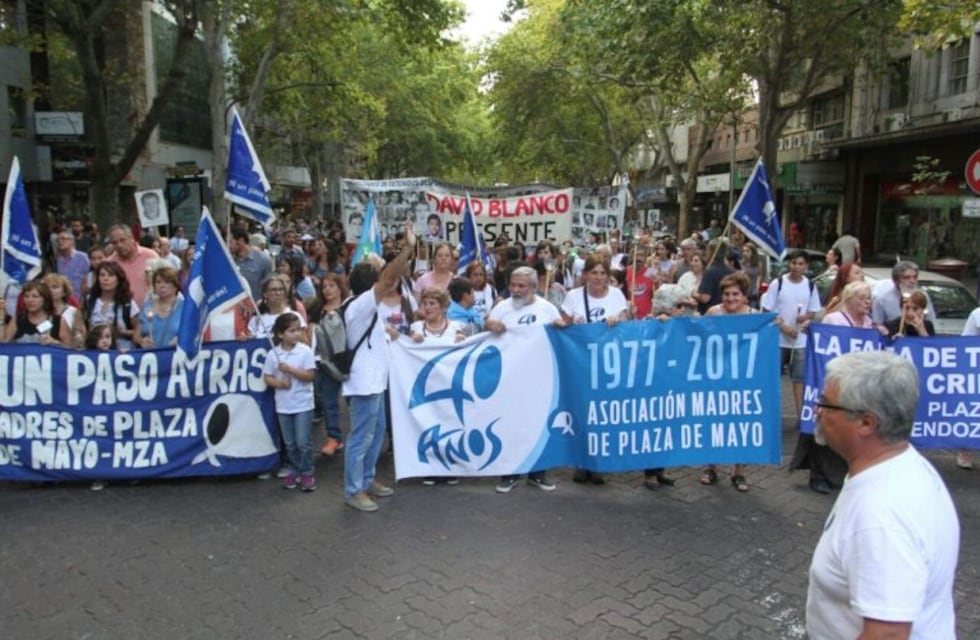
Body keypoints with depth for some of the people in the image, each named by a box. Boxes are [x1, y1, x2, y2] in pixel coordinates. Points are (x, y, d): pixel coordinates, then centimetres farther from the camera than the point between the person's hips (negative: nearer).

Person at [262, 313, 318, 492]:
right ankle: (295, 471, 27)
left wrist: (290, 369, -20)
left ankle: (307, 473, 14)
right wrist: (278, 383, -17)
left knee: (303, 442, 0)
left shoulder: (305, 351, -9)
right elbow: (267, 377, 2)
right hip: (283, 405, 3)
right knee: (290, 443, 14)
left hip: (303, 404, -3)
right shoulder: (272, 354, -3)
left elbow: (310, 376, -12)